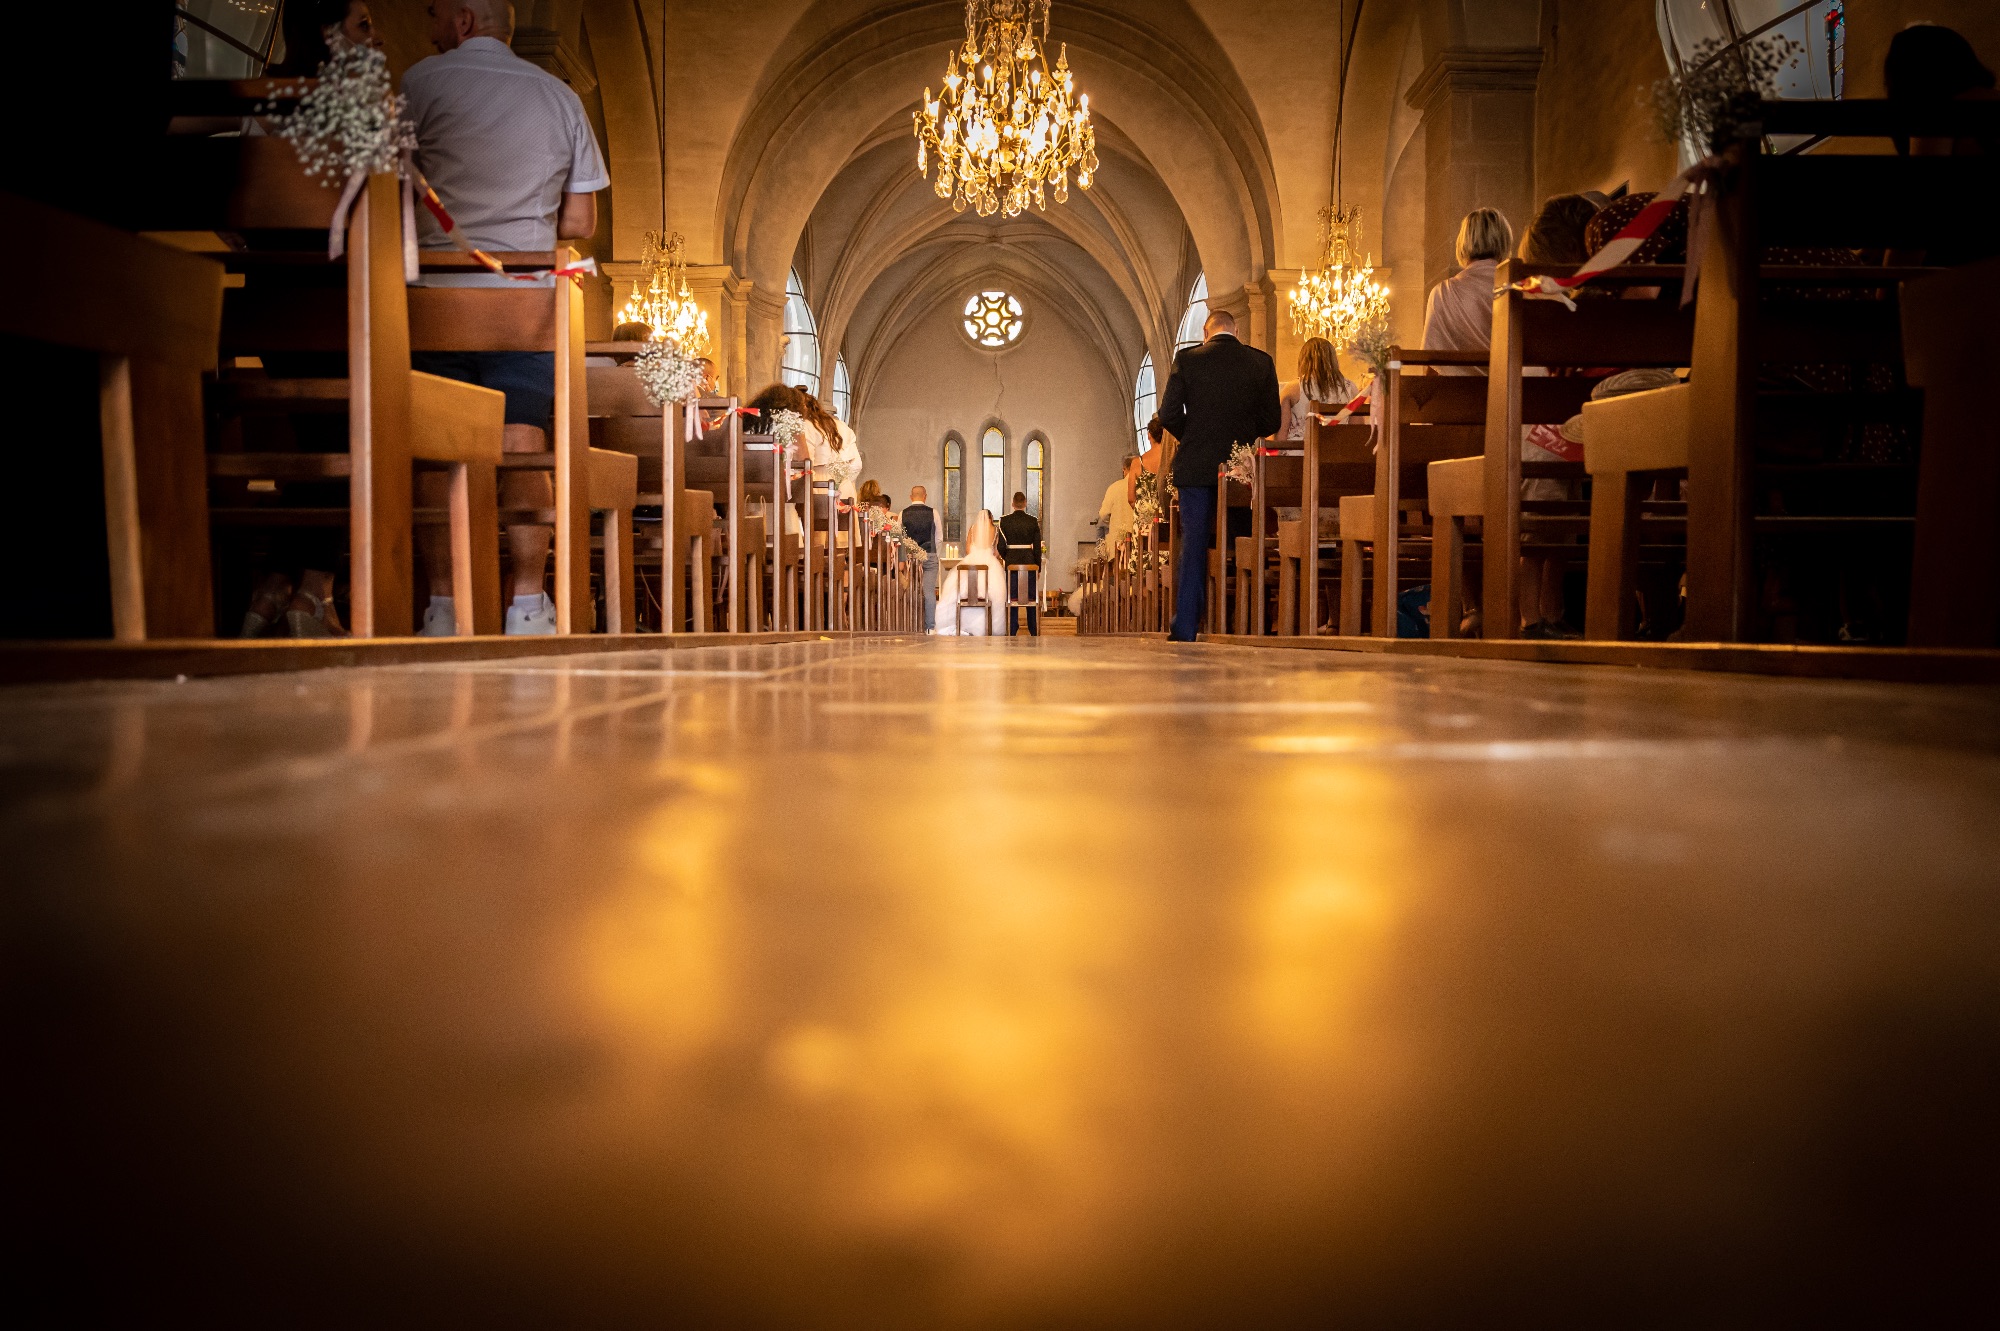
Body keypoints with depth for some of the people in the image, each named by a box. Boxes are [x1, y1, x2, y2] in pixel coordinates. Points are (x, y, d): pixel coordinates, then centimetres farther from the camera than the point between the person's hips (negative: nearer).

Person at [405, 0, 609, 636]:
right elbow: (580, 223, 13)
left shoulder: (422, 82, 4)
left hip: (439, 294, -2)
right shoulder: (560, 96, 13)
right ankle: (528, 606, -5)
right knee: (521, 454, 0)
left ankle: (445, 608, -4)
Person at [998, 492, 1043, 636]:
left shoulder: (1005, 521, -3)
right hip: (1030, 563, 0)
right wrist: (1038, 568, 6)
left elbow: (1001, 546, -2)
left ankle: (1012, 632, 2)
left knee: (1012, 598, 4)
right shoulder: (1033, 521, -3)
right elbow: (1037, 547, -1)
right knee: (1032, 597, 7)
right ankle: (1034, 632, 10)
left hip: (1012, 563, 0)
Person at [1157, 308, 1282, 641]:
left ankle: (1186, 628, 1)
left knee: (1194, 545, 3)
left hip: (1196, 467, -1)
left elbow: (1168, 415, -5)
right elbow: (1272, 422, 2)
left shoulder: (1187, 360, -3)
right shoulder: (1261, 362, 1)